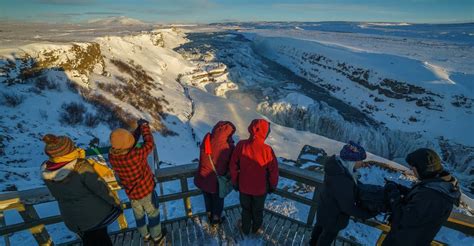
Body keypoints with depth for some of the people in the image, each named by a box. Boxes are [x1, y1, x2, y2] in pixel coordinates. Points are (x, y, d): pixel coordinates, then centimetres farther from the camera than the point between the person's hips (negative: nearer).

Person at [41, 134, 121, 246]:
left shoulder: (45, 170, -16)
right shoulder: (80, 166, -32)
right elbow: (101, 188, -25)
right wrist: (116, 202, -7)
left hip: (72, 219, 8)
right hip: (96, 211, -8)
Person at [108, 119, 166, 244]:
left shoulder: (112, 156, -20)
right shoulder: (136, 155, -39)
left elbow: (127, 144, -5)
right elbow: (149, 143, -23)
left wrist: (139, 129, -5)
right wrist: (144, 126, -12)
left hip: (131, 192, 5)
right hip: (145, 190, -5)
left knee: (138, 214, 28)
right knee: (153, 213, 20)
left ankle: (145, 235, 51)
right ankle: (157, 236, 41)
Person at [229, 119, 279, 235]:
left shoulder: (241, 145, -21)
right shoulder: (267, 150, -27)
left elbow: (233, 165, -9)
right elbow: (273, 171, -15)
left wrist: (235, 182, 7)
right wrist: (273, 185, 5)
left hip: (244, 186, 2)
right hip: (260, 188, -1)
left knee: (246, 209, 26)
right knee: (258, 210, 26)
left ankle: (245, 229, 47)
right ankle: (256, 229, 49)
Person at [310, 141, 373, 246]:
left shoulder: (336, 162, -21)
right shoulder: (342, 182, -45)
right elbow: (348, 207, -28)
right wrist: (366, 215, -14)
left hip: (325, 203, 8)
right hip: (333, 212, -8)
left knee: (320, 224, 34)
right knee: (329, 233, 25)